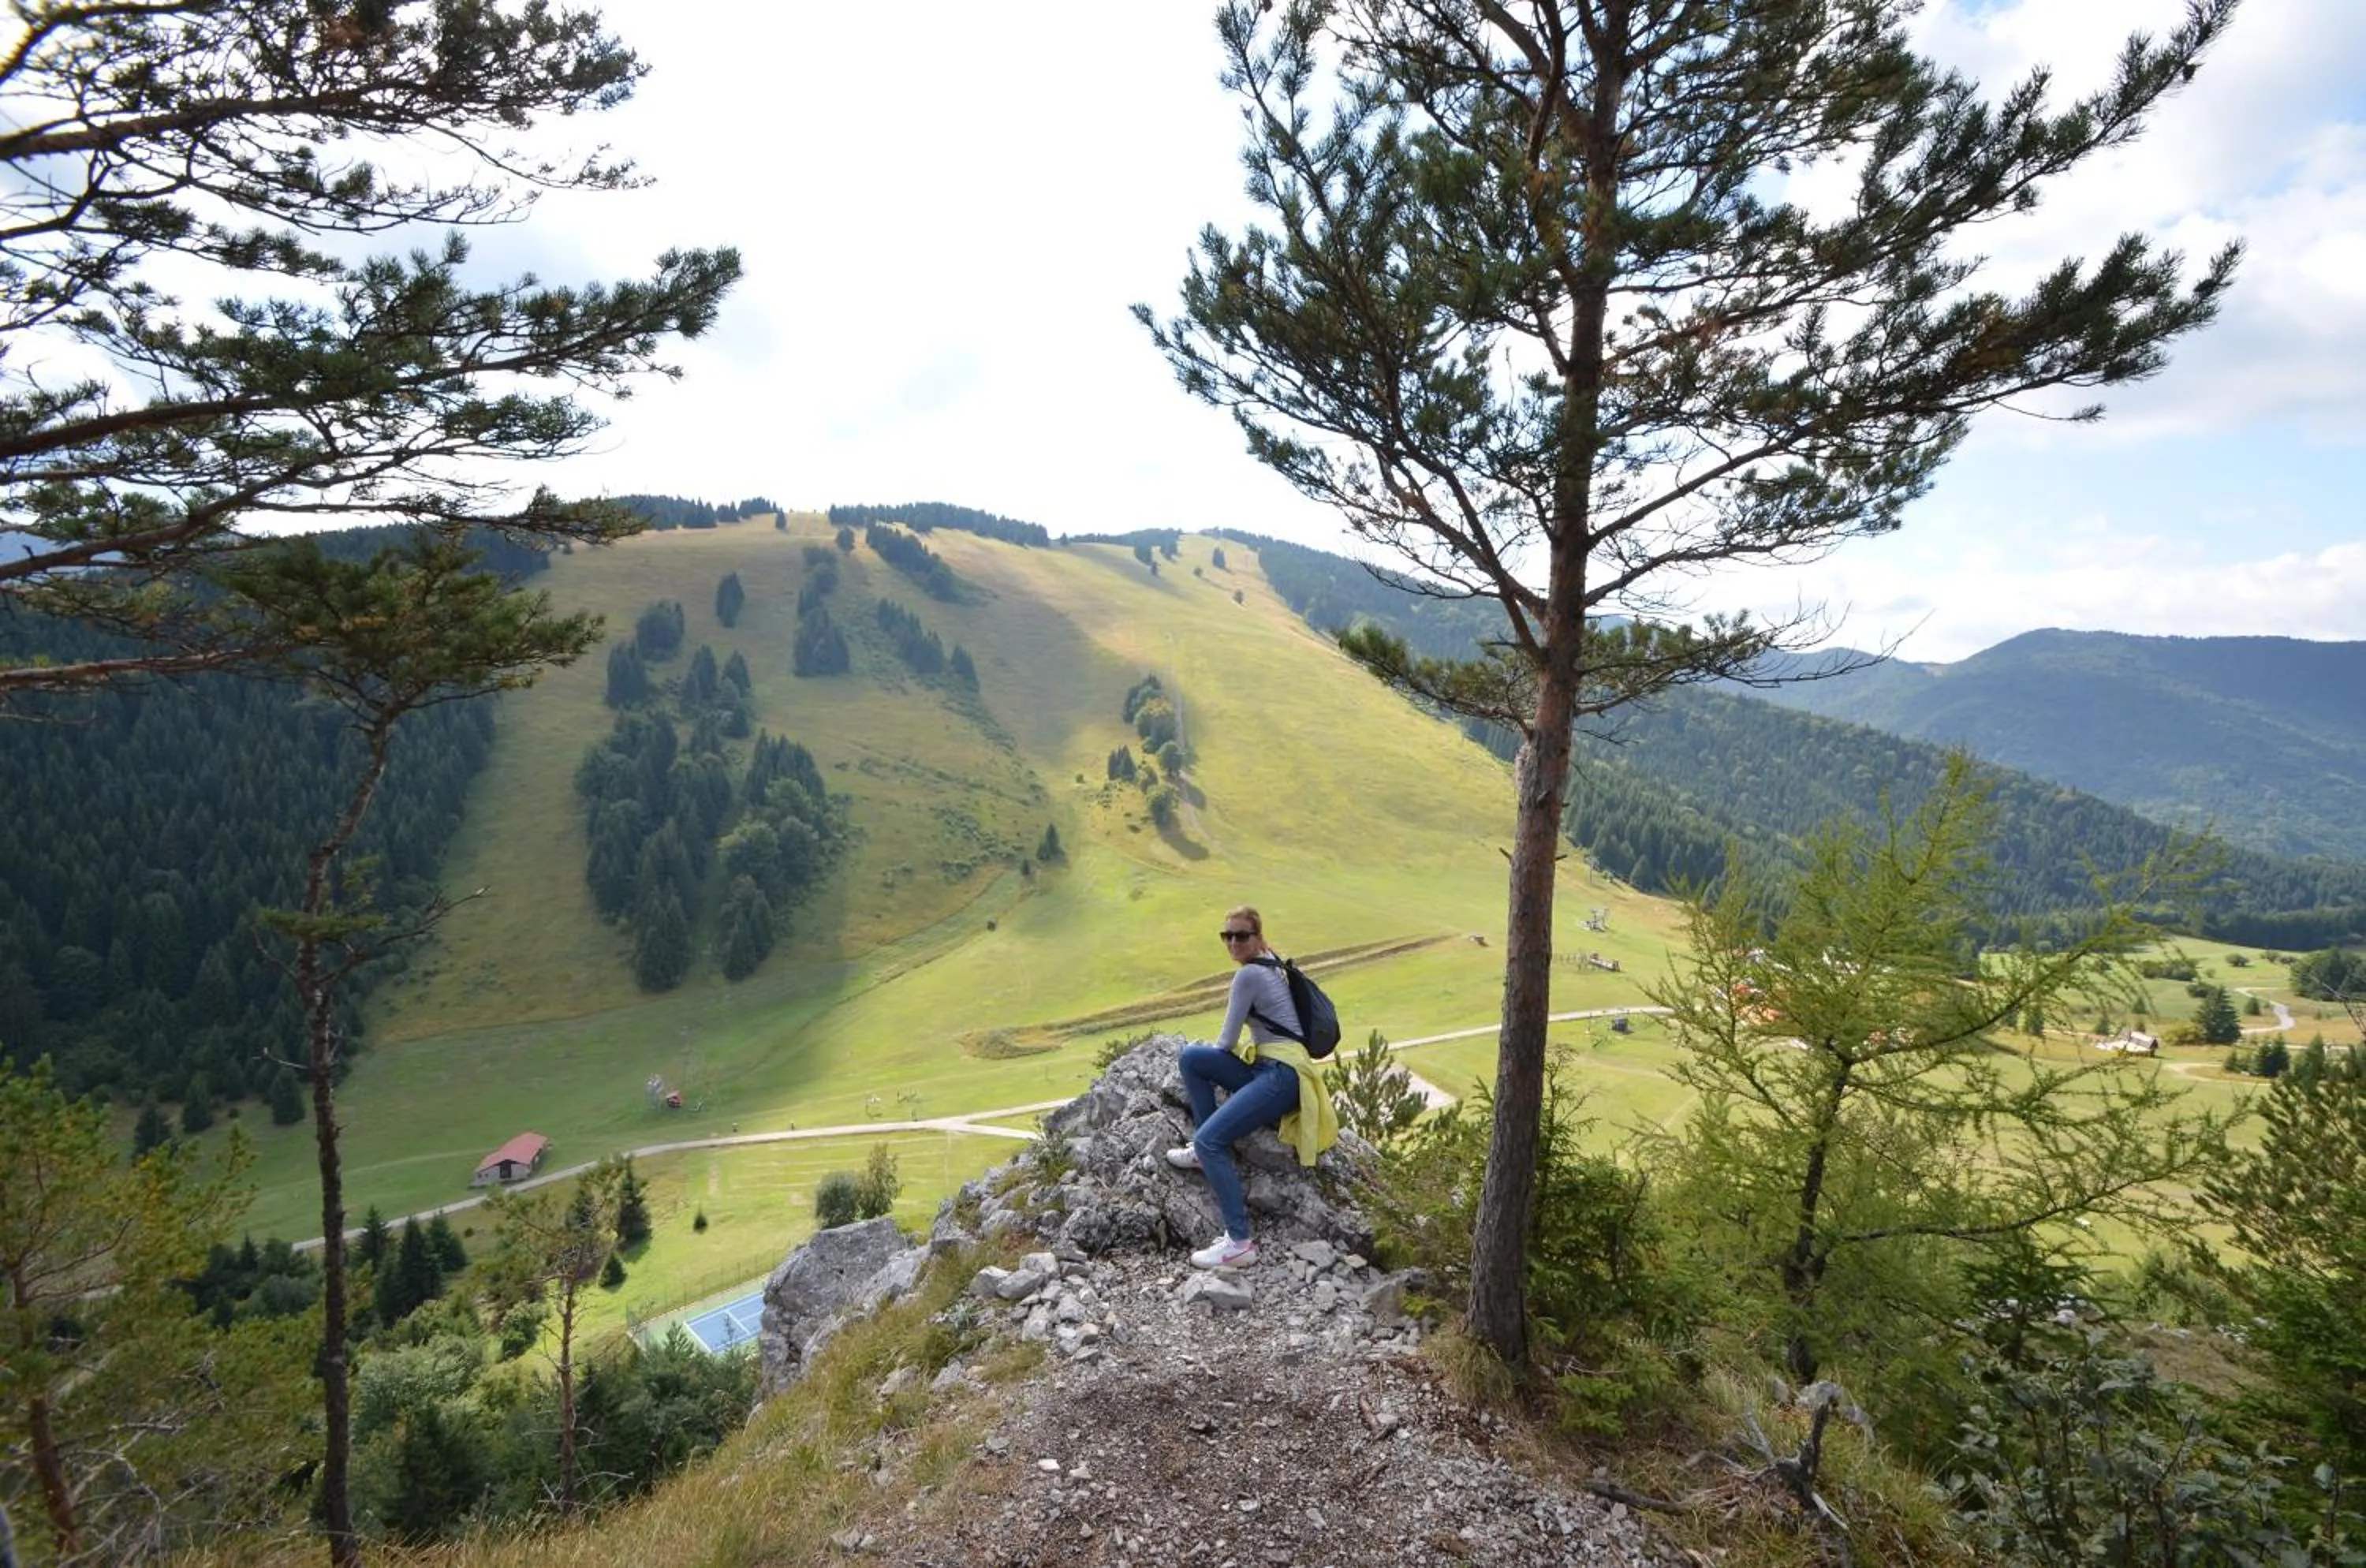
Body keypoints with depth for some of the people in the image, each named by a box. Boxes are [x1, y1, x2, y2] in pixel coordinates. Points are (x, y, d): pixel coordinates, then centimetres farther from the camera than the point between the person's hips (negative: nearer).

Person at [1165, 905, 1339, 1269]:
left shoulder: (1248, 974, -11)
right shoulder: (1270, 964, 17)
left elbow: (1226, 1042, -5)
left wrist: (1212, 1054, 16)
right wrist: (1208, 1057, 22)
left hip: (1281, 1075, -10)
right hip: (1268, 1066, 10)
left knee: (1210, 1138, -21)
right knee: (1190, 1057, 6)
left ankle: (1239, 1243, -22)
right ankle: (1205, 1151, 11)